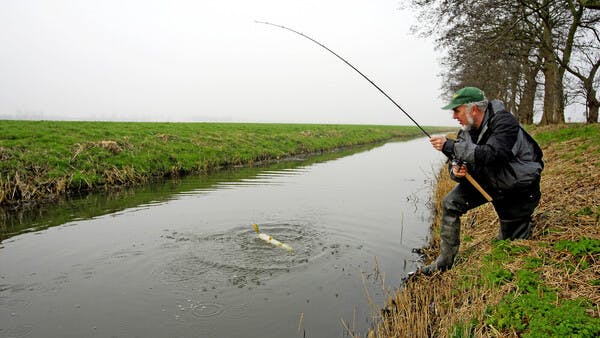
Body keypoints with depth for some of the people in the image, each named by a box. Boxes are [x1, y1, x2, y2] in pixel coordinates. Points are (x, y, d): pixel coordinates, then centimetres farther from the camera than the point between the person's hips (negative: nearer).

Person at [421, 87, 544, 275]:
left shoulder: (504, 122, -27)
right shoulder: (466, 130, -5)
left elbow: (492, 155, -43)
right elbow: (457, 160, -1)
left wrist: (449, 146, -43)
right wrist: (456, 171, -26)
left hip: (517, 189, -5)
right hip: (486, 181, 6)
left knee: (511, 240, 2)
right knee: (451, 204, -8)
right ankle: (445, 261, -1)